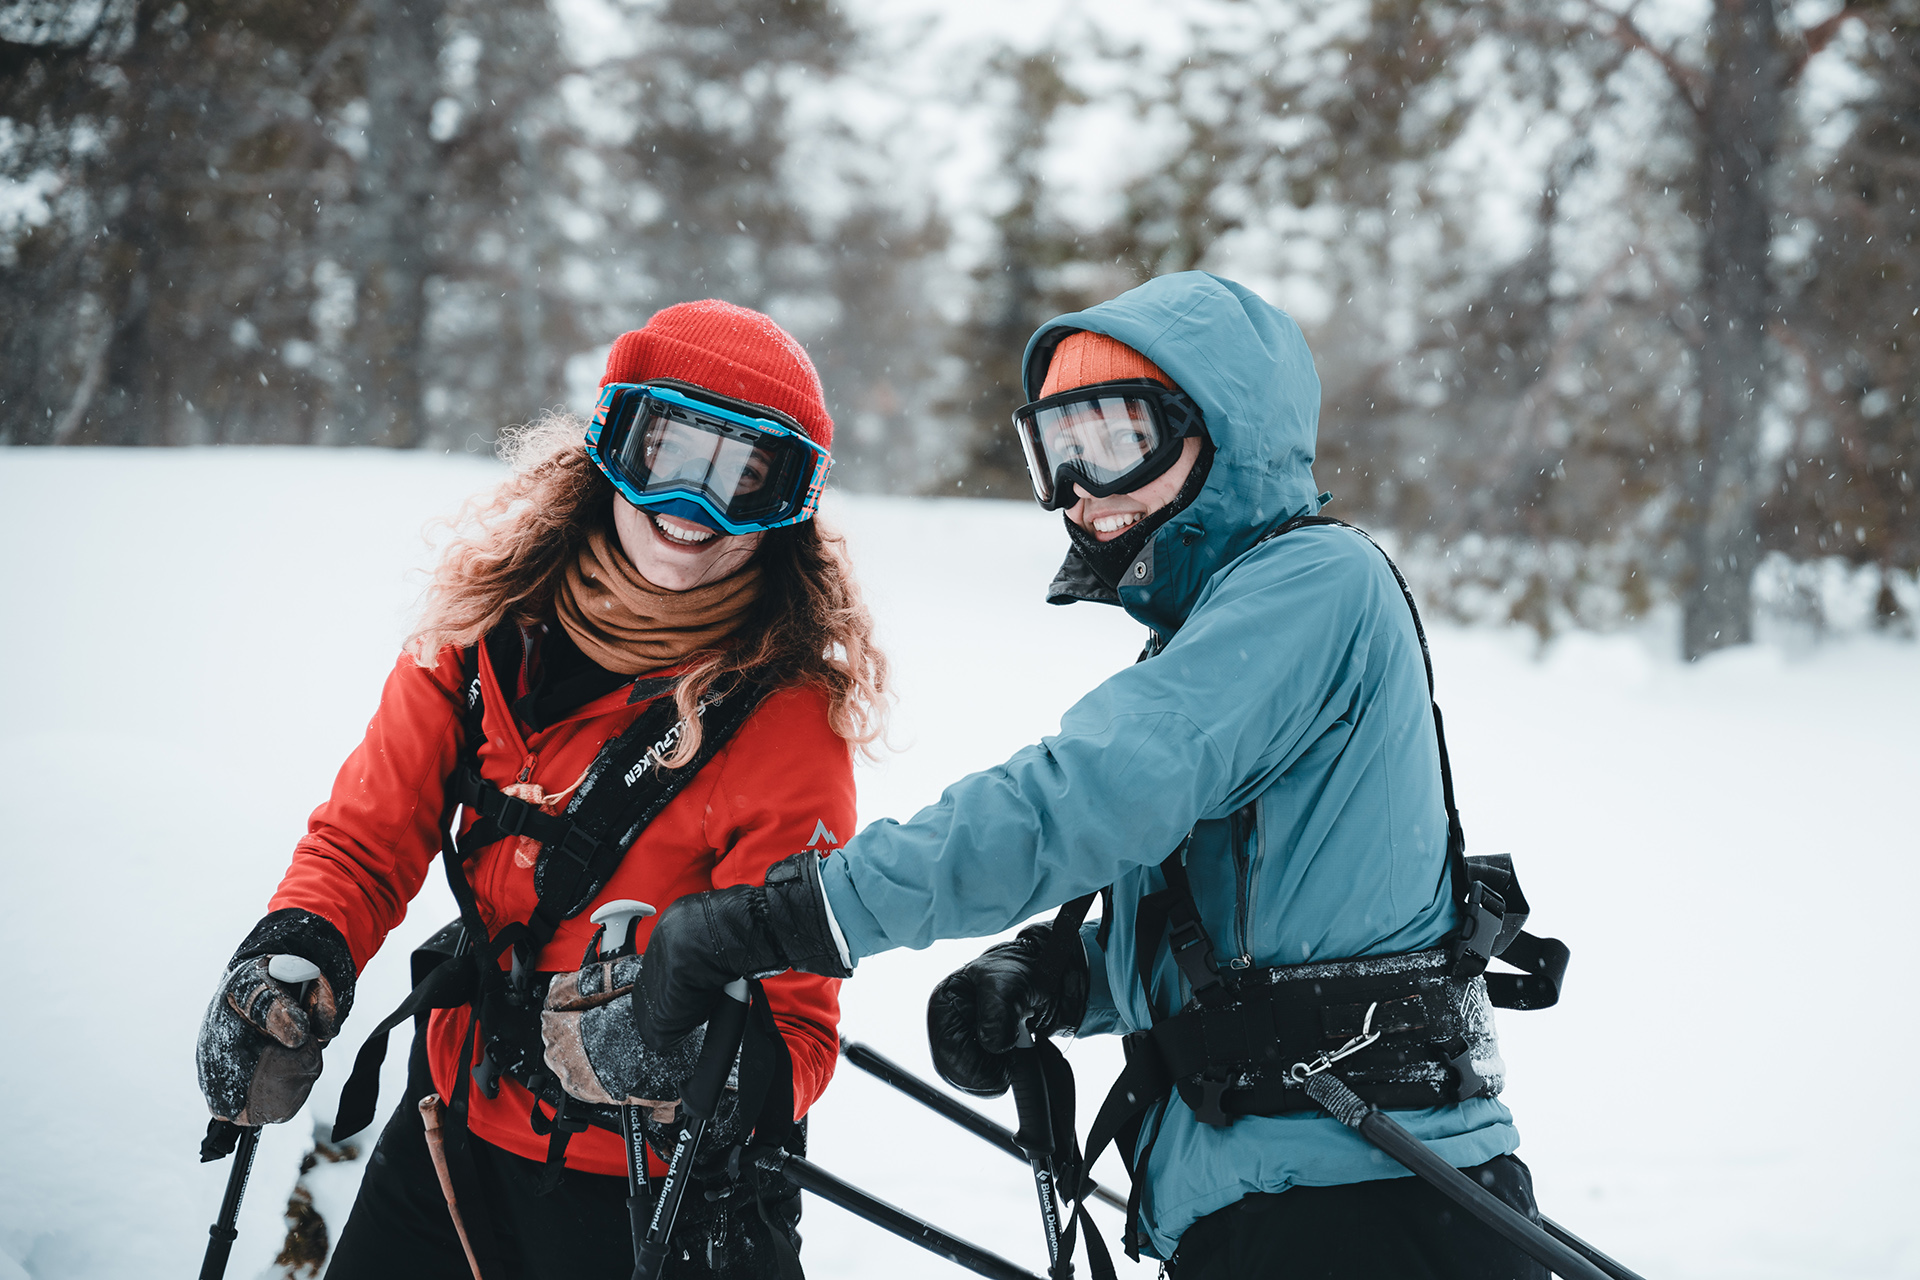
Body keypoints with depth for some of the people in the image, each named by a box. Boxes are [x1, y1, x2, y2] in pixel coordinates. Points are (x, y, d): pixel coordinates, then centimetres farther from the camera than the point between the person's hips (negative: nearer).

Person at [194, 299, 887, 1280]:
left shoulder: (788, 720, -20)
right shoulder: (496, 620, -6)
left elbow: (794, 1030, -19)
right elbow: (367, 836, 1)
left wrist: (704, 1074, -39)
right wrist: (295, 954, -17)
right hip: (450, 1127, 5)